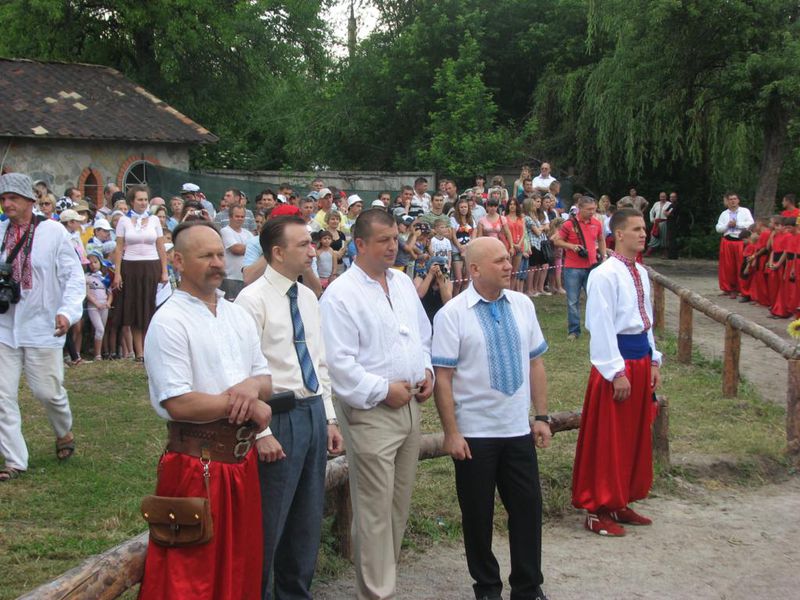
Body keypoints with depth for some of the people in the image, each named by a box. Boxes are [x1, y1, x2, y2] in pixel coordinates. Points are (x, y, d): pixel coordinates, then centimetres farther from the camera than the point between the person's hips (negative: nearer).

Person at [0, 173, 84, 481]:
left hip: (42, 327, -3)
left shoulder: (52, 231, -8)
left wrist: (67, 311, -21)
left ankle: (64, 433, 36)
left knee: (48, 391, 5)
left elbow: (74, 275, -9)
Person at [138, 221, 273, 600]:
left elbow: (265, 379, 13)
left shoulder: (238, 316, 11)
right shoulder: (169, 322, -12)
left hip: (241, 458, 7)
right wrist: (244, 405, -12)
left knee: (242, 567, 14)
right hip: (196, 465, -7)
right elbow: (178, 404, -20)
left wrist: (252, 386, -11)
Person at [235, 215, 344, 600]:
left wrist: (329, 417, 12)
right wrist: (261, 432, -18)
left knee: (309, 518, 16)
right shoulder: (253, 300, -13)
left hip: (314, 412, 8)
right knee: (269, 521, 2)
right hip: (279, 416, -7)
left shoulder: (308, 298, 11)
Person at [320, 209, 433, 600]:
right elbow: (339, 362, -18)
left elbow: (423, 335, 23)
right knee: (375, 510, -4)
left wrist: (427, 370, 6)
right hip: (370, 411, -7)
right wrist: (383, 390, -16)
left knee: (400, 505, 14)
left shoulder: (403, 283, 12)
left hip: (409, 404, 7)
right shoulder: (341, 295, -12)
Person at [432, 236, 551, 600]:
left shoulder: (522, 306, 4)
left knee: (528, 508, 8)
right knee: (478, 515, 9)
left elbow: (535, 363, 9)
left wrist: (542, 416, 6)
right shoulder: (452, 314, -11)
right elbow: (442, 378, -12)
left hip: (518, 430, 4)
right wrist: (451, 434, -14)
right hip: (474, 433, -4)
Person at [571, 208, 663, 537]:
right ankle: (597, 511, 10)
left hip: (640, 358, 9)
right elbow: (601, 327, -18)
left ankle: (620, 503, 27)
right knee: (607, 440, 0)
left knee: (636, 436, 15)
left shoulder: (641, 273, 10)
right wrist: (617, 372, -19)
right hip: (616, 358, -9)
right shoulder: (605, 275, -15)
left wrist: (653, 361, 13)